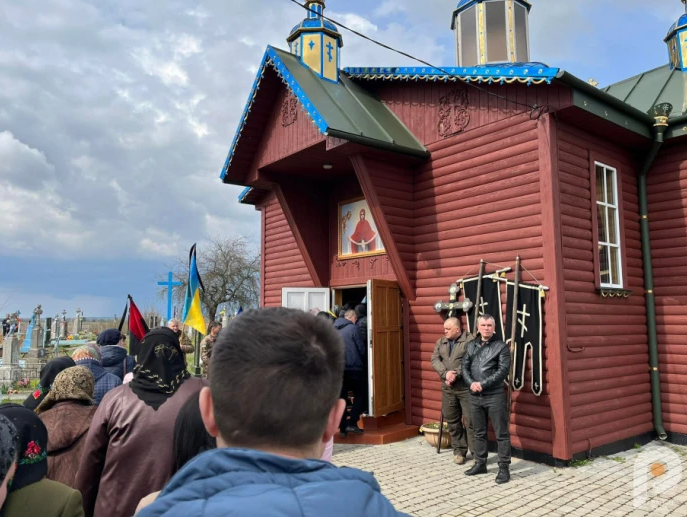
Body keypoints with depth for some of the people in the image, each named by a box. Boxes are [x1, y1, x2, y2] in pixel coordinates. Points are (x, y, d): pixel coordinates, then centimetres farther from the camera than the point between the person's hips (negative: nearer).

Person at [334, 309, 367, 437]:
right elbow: (361, 349, -5)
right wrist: (362, 361, 14)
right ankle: (352, 423, 0)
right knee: (360, 394, 9)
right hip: (353, 367, -5)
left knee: (341, 397, 9)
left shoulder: (334, 330, 9)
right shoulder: (352, 328, -7)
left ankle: (343, 427, 11)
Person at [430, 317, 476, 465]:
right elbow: (435, 360, 2)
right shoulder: (440, 342, 12)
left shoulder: (470, 340, -8)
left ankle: (476, 452, 8)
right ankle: (459, 450, 24)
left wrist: (456, 375, -20)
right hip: (447, 387, 6)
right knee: (451, 420, 11)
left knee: (471, 420, -2)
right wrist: (445, 373, -14)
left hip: (465, 387, -6)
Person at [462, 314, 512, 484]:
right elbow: (465, 367, 8)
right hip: (474, 397, 5)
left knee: (501, 434, 2)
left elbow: (503, 370, -13)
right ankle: (480, 464, 28)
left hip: (495, 396, -5)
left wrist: (483, 384, -18)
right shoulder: (471, 346, 10)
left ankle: (504, 467, 12)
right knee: (479, 432, 15)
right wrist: (471, 383, -11)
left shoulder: (501, 346, -5)